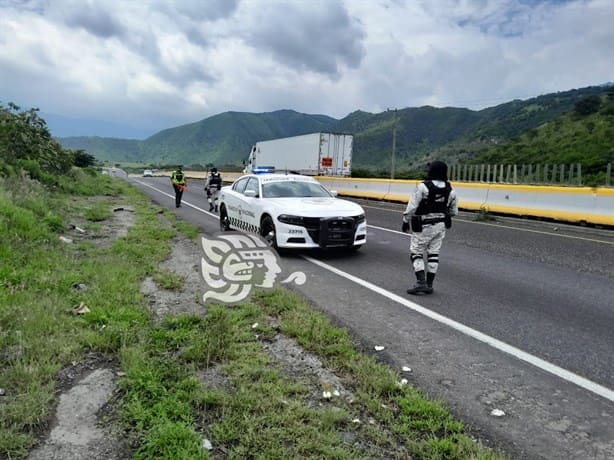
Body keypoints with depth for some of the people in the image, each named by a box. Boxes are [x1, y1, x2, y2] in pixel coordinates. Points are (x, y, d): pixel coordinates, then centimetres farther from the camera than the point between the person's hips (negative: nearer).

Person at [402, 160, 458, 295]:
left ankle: (421, 282, -9)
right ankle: (429, 284, 14)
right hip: (440, 226, 5)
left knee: (416, 253, 3)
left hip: (424, 227, -5)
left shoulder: (423, 187, -16)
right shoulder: (450, 190, 1)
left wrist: (405, 221, -3)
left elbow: (412, 206, -15)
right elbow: (454, 211, 10)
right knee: (433, 254, 11)